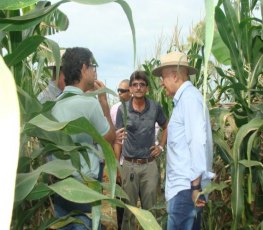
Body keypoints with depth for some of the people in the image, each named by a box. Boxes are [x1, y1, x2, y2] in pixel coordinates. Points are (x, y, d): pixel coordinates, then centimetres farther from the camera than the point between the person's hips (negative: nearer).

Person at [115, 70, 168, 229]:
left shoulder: (155, 107, -2)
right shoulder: (122, 109, -4)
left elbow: (166, 127, 17)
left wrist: (161, 146, 4)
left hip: (149, 164, 1)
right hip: (129, 165, 0)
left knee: (150, 208, 10)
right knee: (128, 208, 10)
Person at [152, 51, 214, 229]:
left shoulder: (189, 97, -13)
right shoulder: (184, 98, 15)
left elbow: (198, 142, -21)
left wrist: (196, 185, -21)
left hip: (186, 187, -9)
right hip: (184, 185, 9)